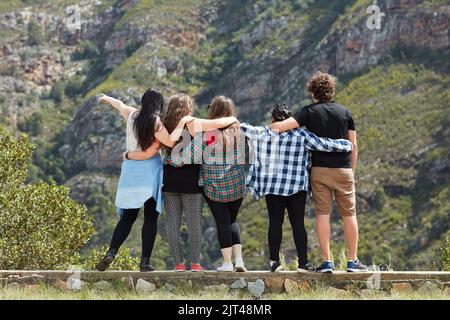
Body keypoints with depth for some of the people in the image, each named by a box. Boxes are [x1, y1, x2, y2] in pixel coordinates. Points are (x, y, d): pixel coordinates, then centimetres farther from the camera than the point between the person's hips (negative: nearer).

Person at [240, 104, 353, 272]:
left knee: (275, 222, 6)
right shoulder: (302, 136, -6)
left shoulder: (263, 134, -1)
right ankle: (303, 262, 1)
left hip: (272, 187, 1)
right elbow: (325, 144, -6)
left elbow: (244, 128, 14)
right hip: (297, 187, -1)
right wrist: (347, 145, 8)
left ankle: (274, 261, 6)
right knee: (298, 223, 2)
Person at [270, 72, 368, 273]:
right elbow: (353, 145, 8)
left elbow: (280, 126, -14)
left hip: (319, 169, -1)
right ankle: (353, 261, 8)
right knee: (349, 214, 7)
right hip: (343, 169, 1)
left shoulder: (310, 112, -1)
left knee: (323, 214, 1)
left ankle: (327, 261, -4)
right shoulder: (345, 112, 6)